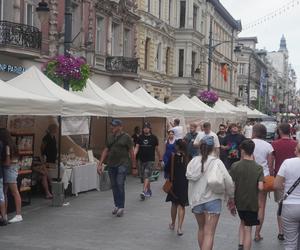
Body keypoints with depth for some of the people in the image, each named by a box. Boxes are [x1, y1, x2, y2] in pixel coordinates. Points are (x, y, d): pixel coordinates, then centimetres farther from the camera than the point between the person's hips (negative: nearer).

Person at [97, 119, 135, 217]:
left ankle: (121, 207, -6)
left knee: (120, 184, -12)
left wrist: (134, 166, -3)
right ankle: (116, 205, 20)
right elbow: (105, 150, 15)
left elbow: (131, 152, -2)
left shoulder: (126, 137, -4)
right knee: (114, 185, 8)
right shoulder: (110, 137, 11)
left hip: (122, 164, -5)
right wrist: (100, 163, 9)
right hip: (111, 165, 5)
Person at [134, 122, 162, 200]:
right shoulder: (140, 137, 5)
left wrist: (160, 159, 9)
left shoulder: (153, 138, -1)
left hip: (150, 160, -4)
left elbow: (157, 149, 5)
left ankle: (144, 192, -24)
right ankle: (149, 191, 29)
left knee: (146, 176, -17)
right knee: (144, 176, 12)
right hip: (142, 160, 4)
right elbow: (137, 147, -1)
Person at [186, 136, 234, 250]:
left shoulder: (193, 161, -2)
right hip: (212, 199, -4)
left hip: (196, 200, 4)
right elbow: (228, 181, -13)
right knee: (209, 234, -4)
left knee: (201, 229, 24)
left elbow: (189, 176, -6)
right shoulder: (217, 162, -11)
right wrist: (231, 195, 2)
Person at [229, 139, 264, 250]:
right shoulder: (258, 168, -10)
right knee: (248, 230, 6)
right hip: (252, 203, -2)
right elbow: (260, 187, -17)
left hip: (239, 201, 2)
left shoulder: (235, 166, -10)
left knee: (243, 222, 26)